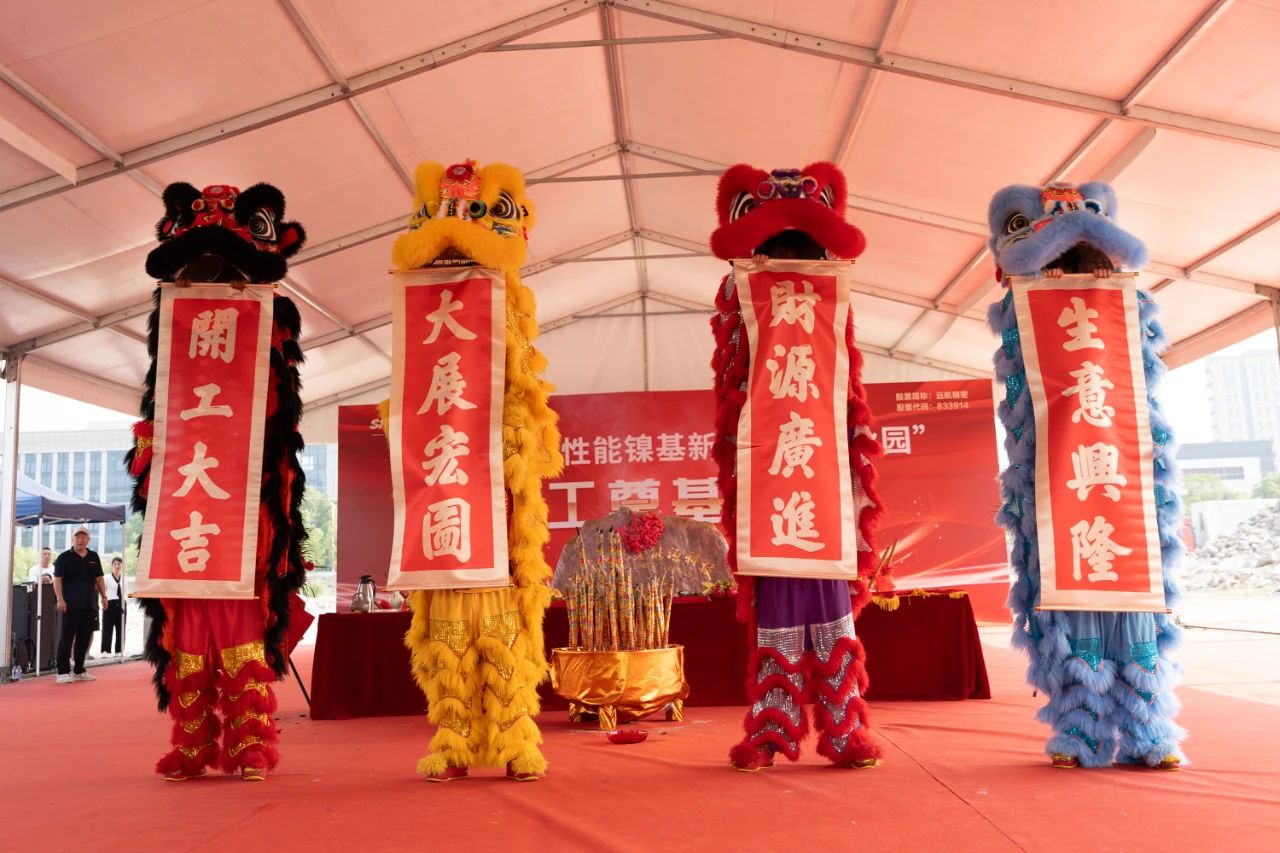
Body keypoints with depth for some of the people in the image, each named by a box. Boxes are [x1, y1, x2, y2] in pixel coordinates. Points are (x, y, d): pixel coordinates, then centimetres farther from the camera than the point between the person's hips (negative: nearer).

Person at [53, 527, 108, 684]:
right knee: (67, 638, -4)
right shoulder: (64, 557, -1)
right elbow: (57, 579, -5)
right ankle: (63, 672, -1)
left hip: (89, 605, 5)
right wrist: (60, 599, -14)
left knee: (84, 638, 8)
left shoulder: (94, 557, 13)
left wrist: (103, 596, 10)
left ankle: (79, 671, 17)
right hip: (70, 605, -5)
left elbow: (99, 578, 19)